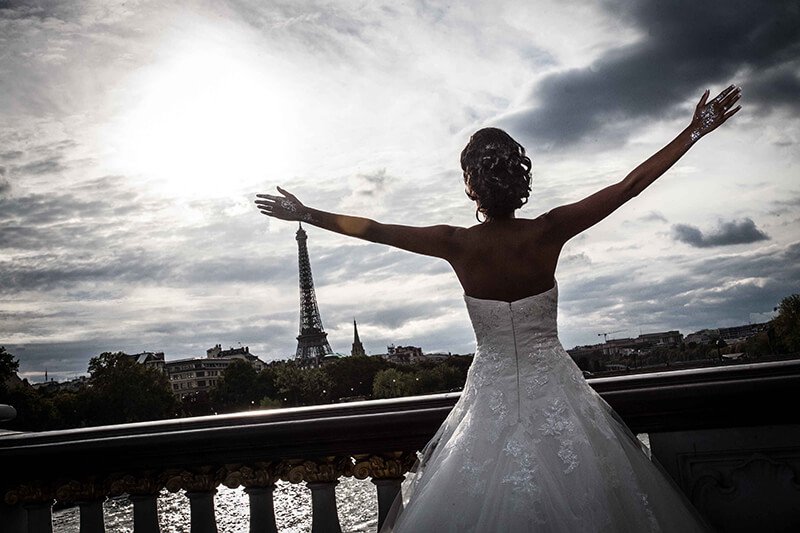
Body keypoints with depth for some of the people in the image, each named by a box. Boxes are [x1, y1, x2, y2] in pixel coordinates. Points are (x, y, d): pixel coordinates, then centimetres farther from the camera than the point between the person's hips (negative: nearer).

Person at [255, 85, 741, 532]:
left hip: (492, 397, 0)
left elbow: (373, 230, -4)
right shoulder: (548, 233, -15)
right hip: (554, 392, 0)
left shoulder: (459, 244, -14)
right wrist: (695, 132, -1)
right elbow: (630, 186, -9)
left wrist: (306, 214, 9)